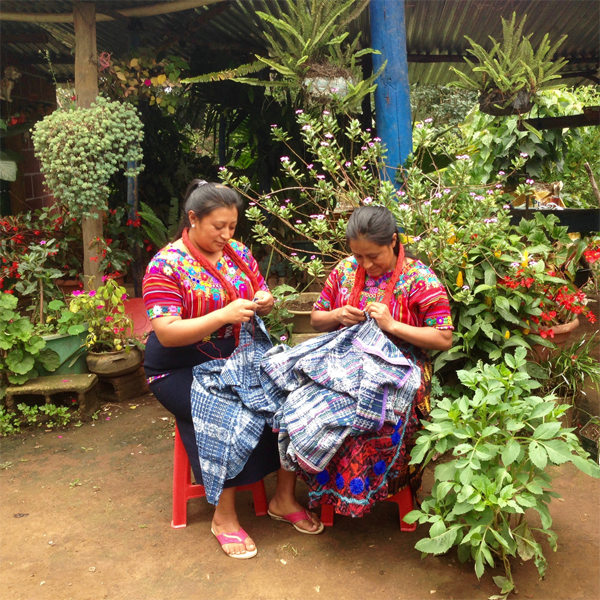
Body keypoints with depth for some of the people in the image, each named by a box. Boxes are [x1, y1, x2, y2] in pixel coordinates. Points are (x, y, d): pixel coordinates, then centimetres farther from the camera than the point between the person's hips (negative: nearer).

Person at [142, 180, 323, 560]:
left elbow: (261, 294, 15)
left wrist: (265, 302, -11)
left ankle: (285, 498, -1)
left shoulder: (238, 253, 6)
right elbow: (166, 333, -19)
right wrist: (224, 316, -29)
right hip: (182, 368, -5)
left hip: (238, 357, 5)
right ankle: (224, 516, -10)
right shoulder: (166, 265, -11)